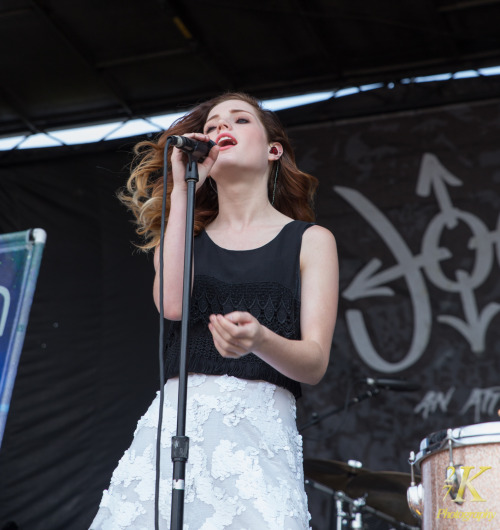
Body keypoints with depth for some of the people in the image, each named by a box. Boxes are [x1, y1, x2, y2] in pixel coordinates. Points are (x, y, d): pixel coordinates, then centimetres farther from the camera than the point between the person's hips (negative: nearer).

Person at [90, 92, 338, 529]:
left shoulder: (310, 240, 10)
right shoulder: (188, 234, 19)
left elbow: (314, 364, 1)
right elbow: (172, 303, -5)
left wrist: (259, 340, -22)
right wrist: (181, 189, 3)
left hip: (260, 424, -2)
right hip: (173, 416, 2)